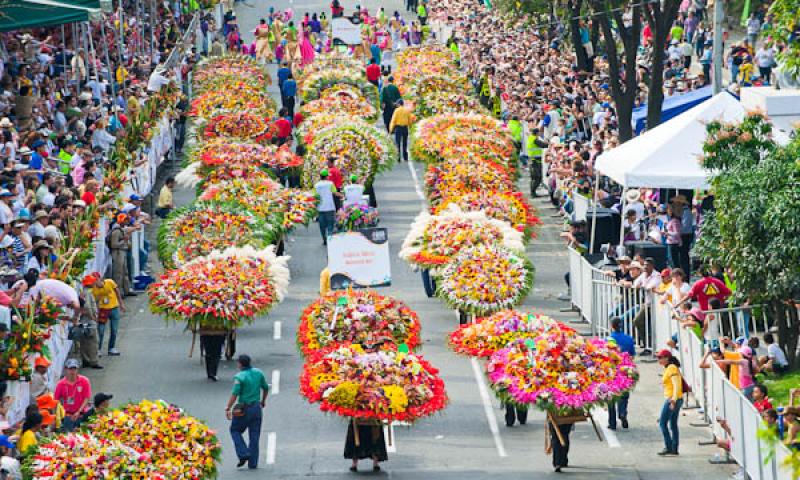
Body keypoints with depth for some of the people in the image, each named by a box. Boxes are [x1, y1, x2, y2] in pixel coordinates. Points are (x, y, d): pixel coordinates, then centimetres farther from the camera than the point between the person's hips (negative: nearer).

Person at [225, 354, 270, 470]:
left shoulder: (240, 377, -15)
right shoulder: (258, 373, 3)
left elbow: (234, 394, -20)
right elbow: (266, 388, 14)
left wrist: (228, 409, -17)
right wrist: (263, 401, 30)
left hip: (244, 409, -5)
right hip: (257, 408, 5)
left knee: (235, 430, 16)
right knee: (254, 435, 9)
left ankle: (243, 454, 1)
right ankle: (253, 463, 11)